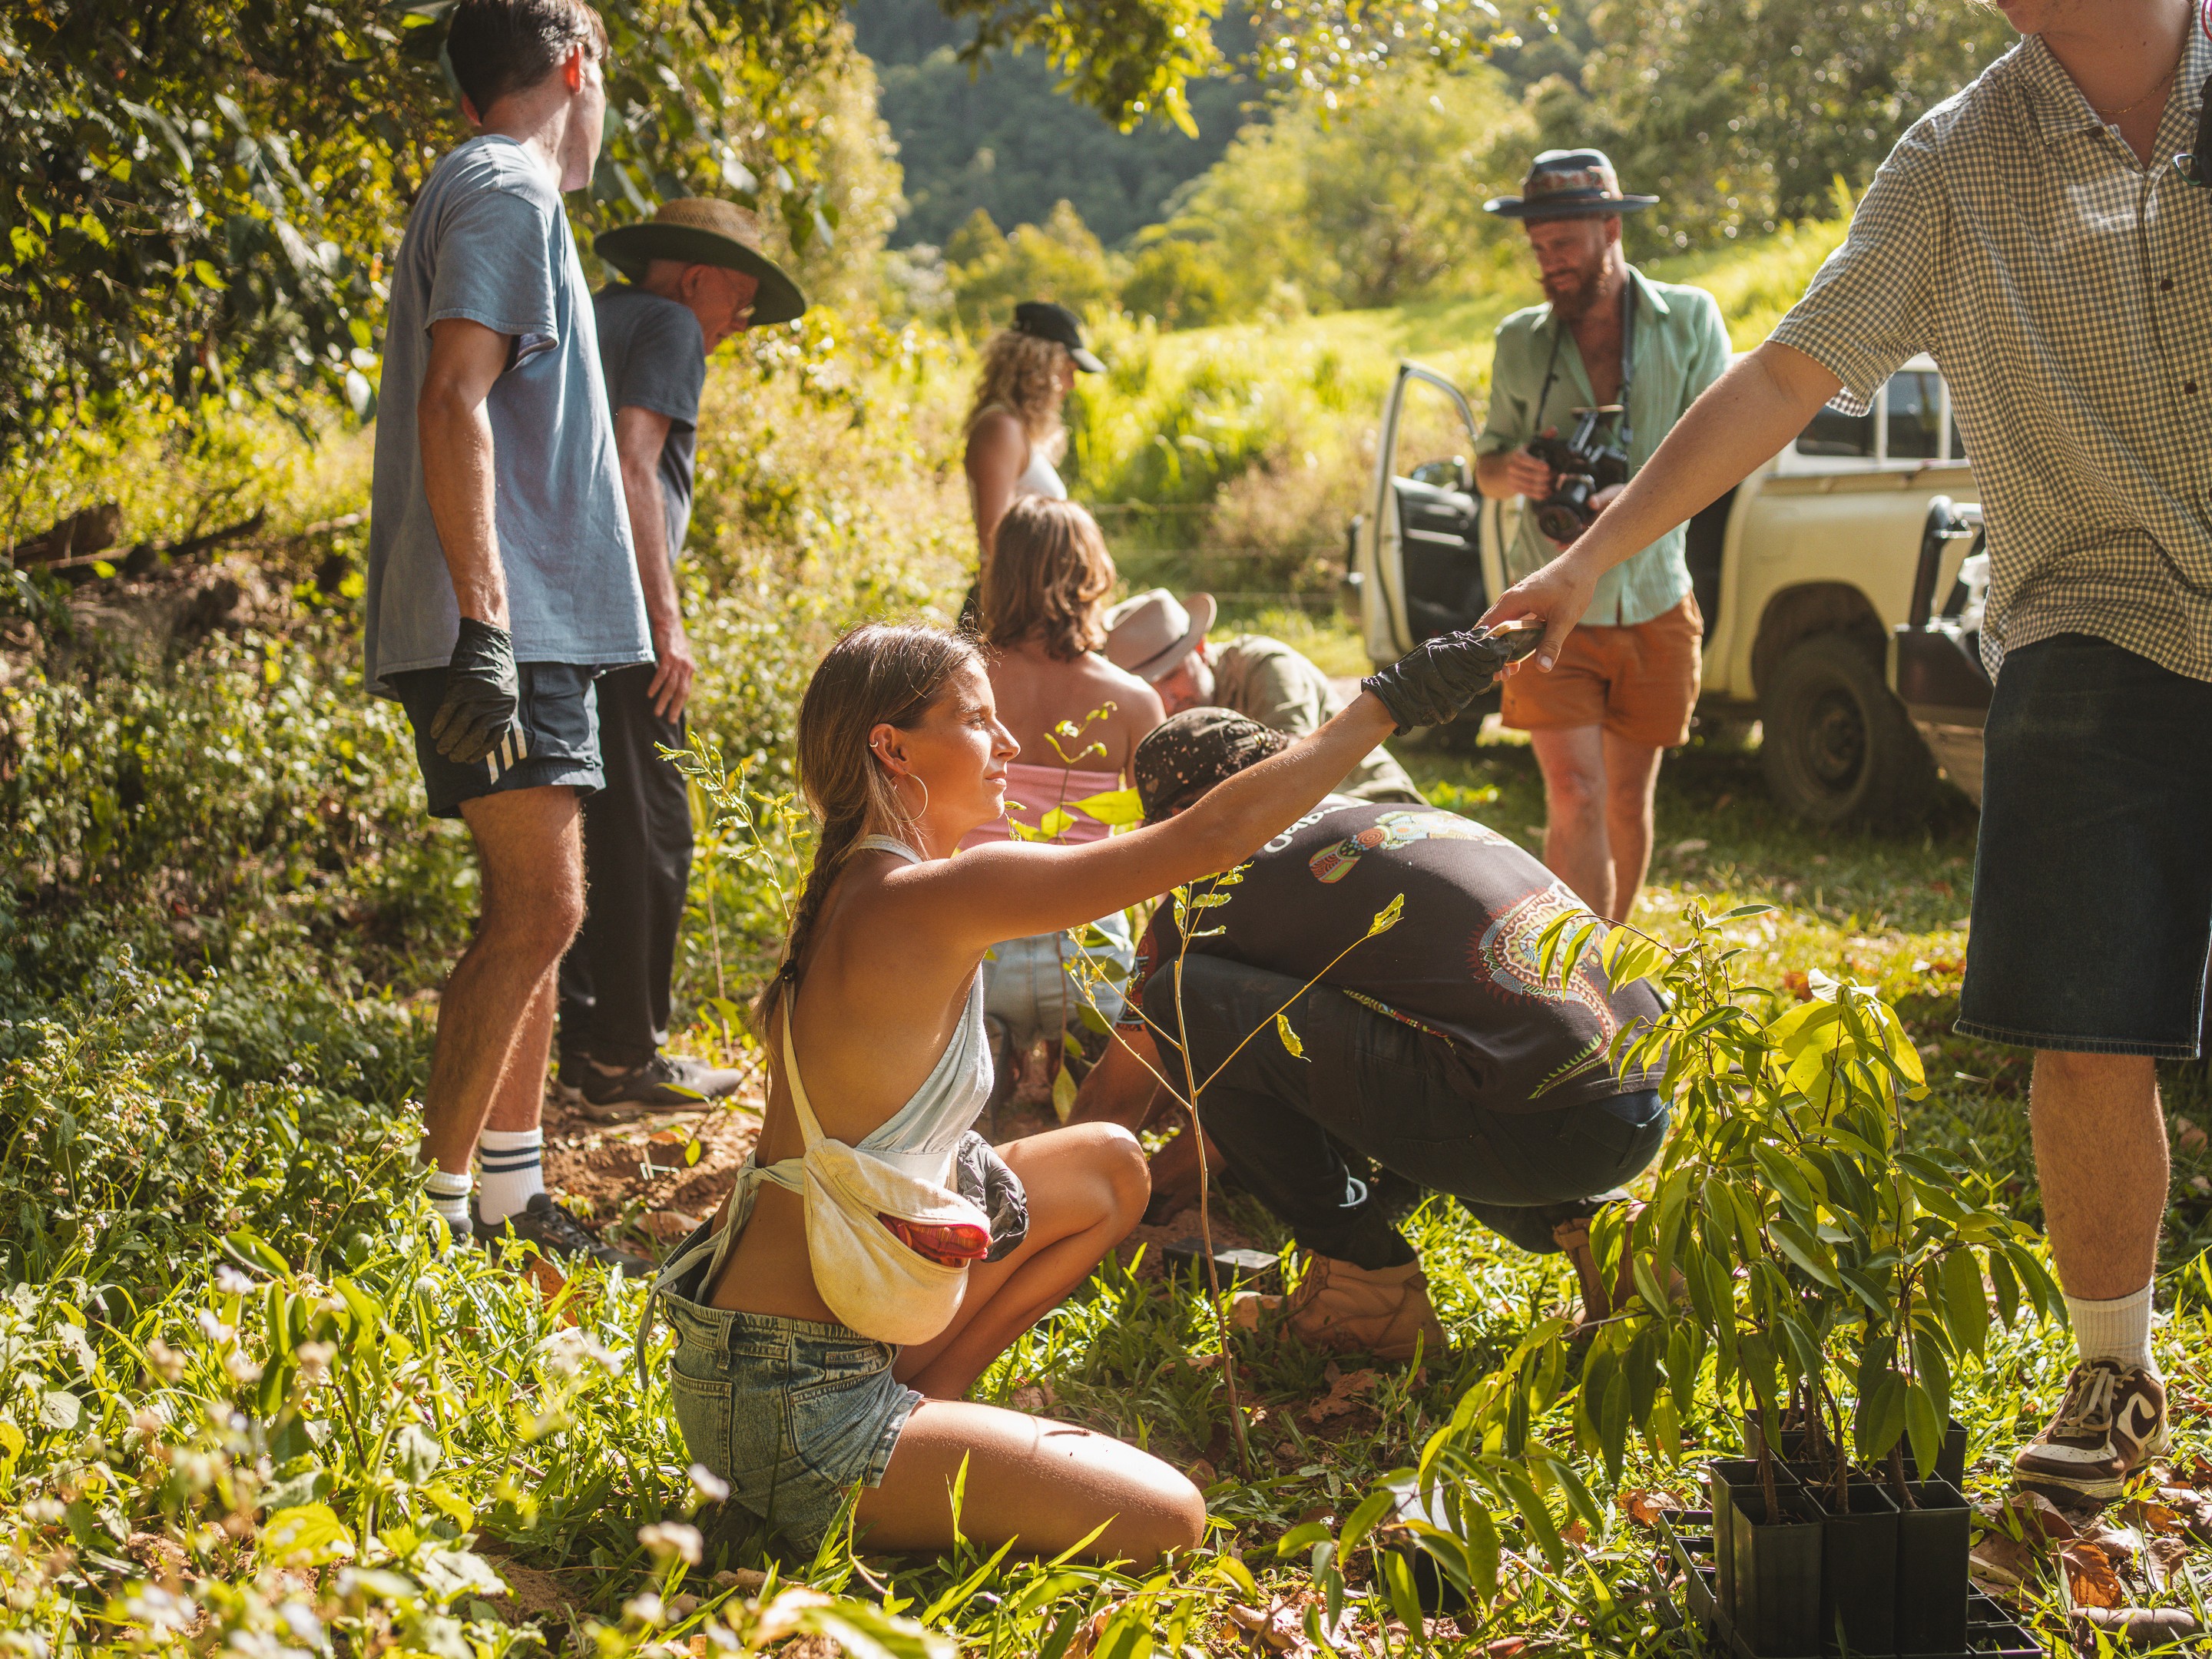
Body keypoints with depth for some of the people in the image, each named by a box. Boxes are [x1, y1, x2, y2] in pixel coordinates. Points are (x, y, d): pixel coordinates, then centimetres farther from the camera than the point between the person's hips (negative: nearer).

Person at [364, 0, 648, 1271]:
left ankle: (511, 1199, 18)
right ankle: (436, 1206, -9)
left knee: (532, 913, 12)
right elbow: (452, 403, -21)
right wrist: (481, 624, -27)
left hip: (527, 628, 10)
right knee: (540, 910, -13)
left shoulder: (489, 194, 23)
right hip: (508, 627, -10)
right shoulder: (509, 193, -9)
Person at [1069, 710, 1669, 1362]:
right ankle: (1575, 1220, 15)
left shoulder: (1221, 889, 4)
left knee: (1185, 1001, -3)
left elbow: (1114, 1102, 17)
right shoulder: (1413, 819, 27)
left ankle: (1366, 1284, 3)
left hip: (1541, 1131, -8)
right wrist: (1173, 1166, 48)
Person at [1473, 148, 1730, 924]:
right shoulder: (1520, 341, 5)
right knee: (1576, 797, -13)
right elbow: (1486, 466, 13)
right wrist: (1512, 470, -12)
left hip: (1654, 601, 1)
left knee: (1629, 798, 10)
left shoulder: (1688, 319, -1)